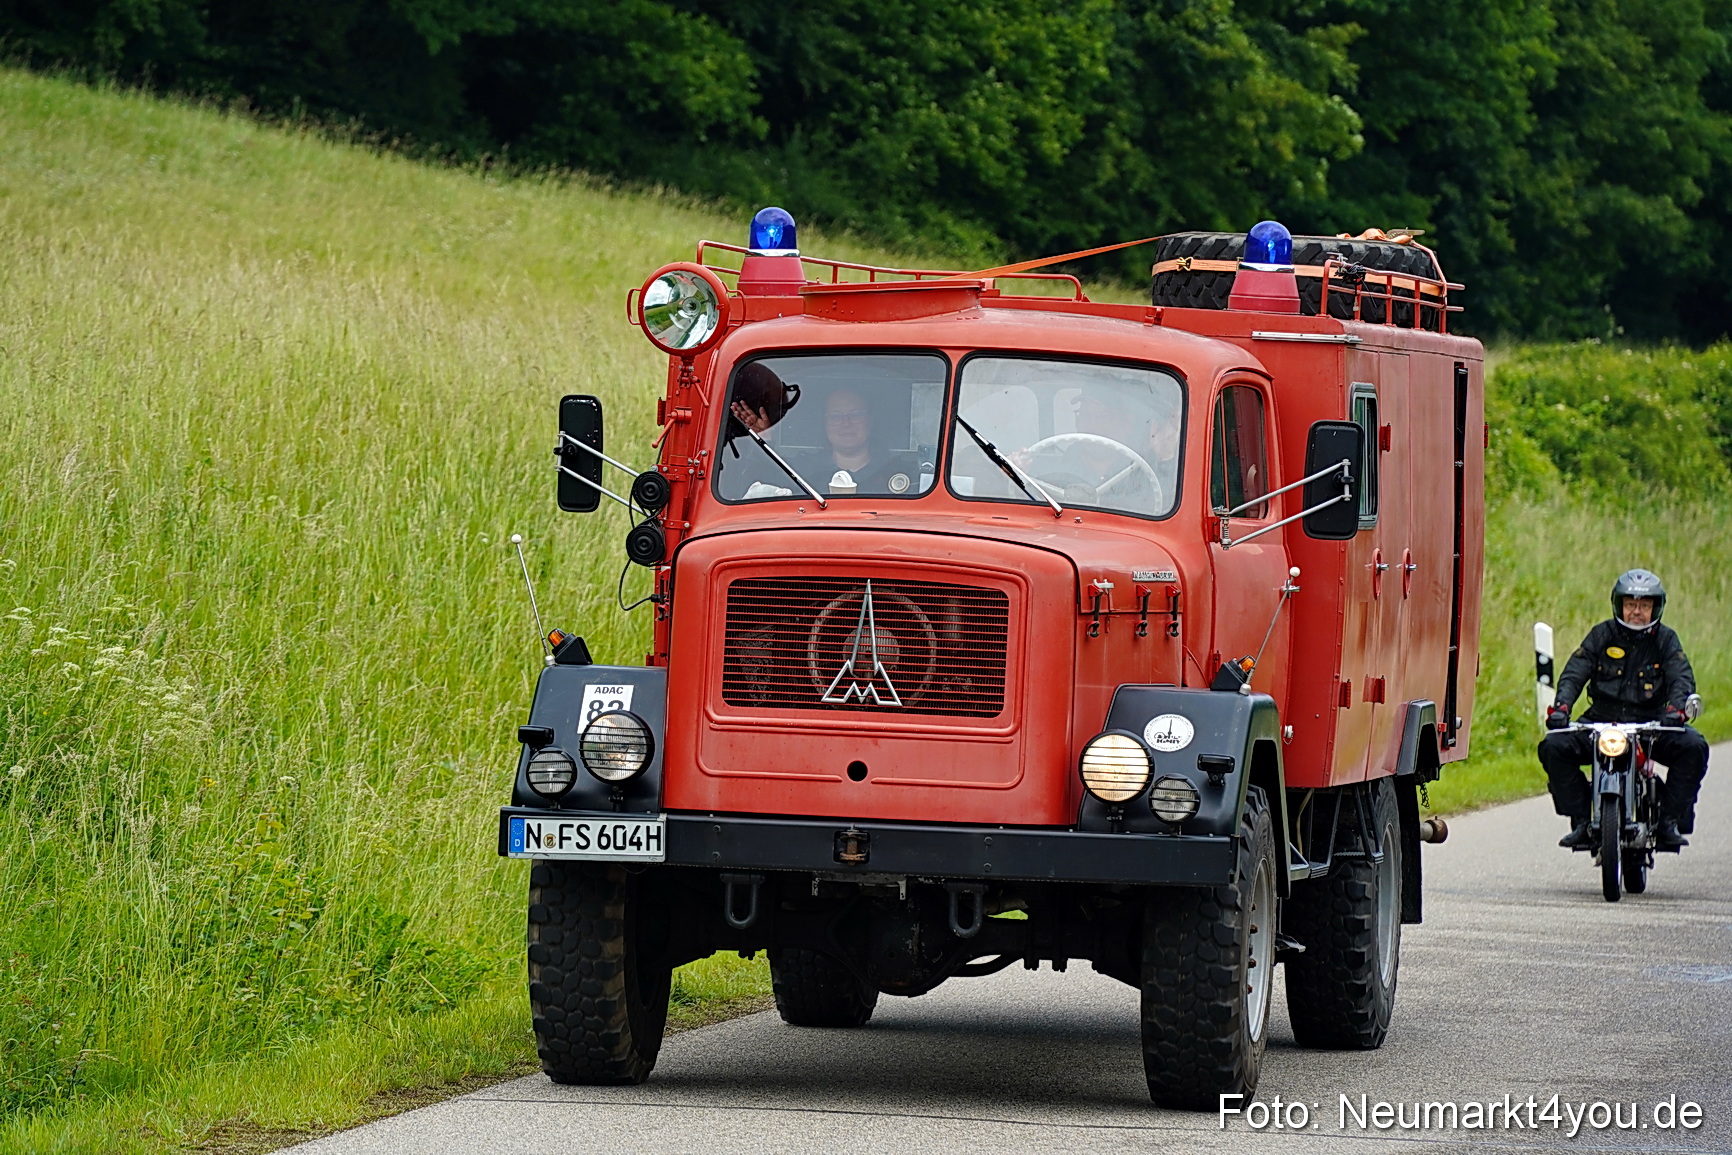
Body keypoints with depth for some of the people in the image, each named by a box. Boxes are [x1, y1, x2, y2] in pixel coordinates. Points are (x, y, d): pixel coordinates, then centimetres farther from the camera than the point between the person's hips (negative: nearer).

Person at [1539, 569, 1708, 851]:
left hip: (1652, 724, 0)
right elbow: (1574, 673, -3)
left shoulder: (1665, 640, 6)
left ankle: (1670, 823, -15)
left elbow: (1682, 678, -7)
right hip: (1601, 721, 0)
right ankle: (1581, 821, -13)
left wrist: (1676, 708, -30)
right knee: (1554, 747, -22)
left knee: (1693, 747, -27)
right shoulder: (1602, 635, 5)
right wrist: (1561, 706, -23)